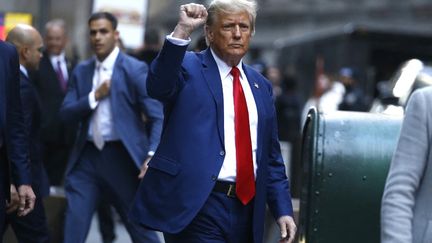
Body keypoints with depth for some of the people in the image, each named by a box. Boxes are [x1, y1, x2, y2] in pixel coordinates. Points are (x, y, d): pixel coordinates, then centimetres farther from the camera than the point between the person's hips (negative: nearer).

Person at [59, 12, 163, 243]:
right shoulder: (81, 71, 11)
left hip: (122, 157, -4)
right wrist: (94, 96, -10)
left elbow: (158, 116, -10)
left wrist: (152, 155, -23)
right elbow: (65, 113, 5)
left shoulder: (134, 69, -5)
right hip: (87, 157, 4)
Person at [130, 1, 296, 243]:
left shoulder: (260, 85, 16)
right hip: (197, 208, -6)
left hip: (247, 208, 6)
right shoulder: (188, 67, 0)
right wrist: (183, 31, -32)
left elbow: (271, 157, 18)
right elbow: (158, 86, -23)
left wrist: (283, 210, 10)